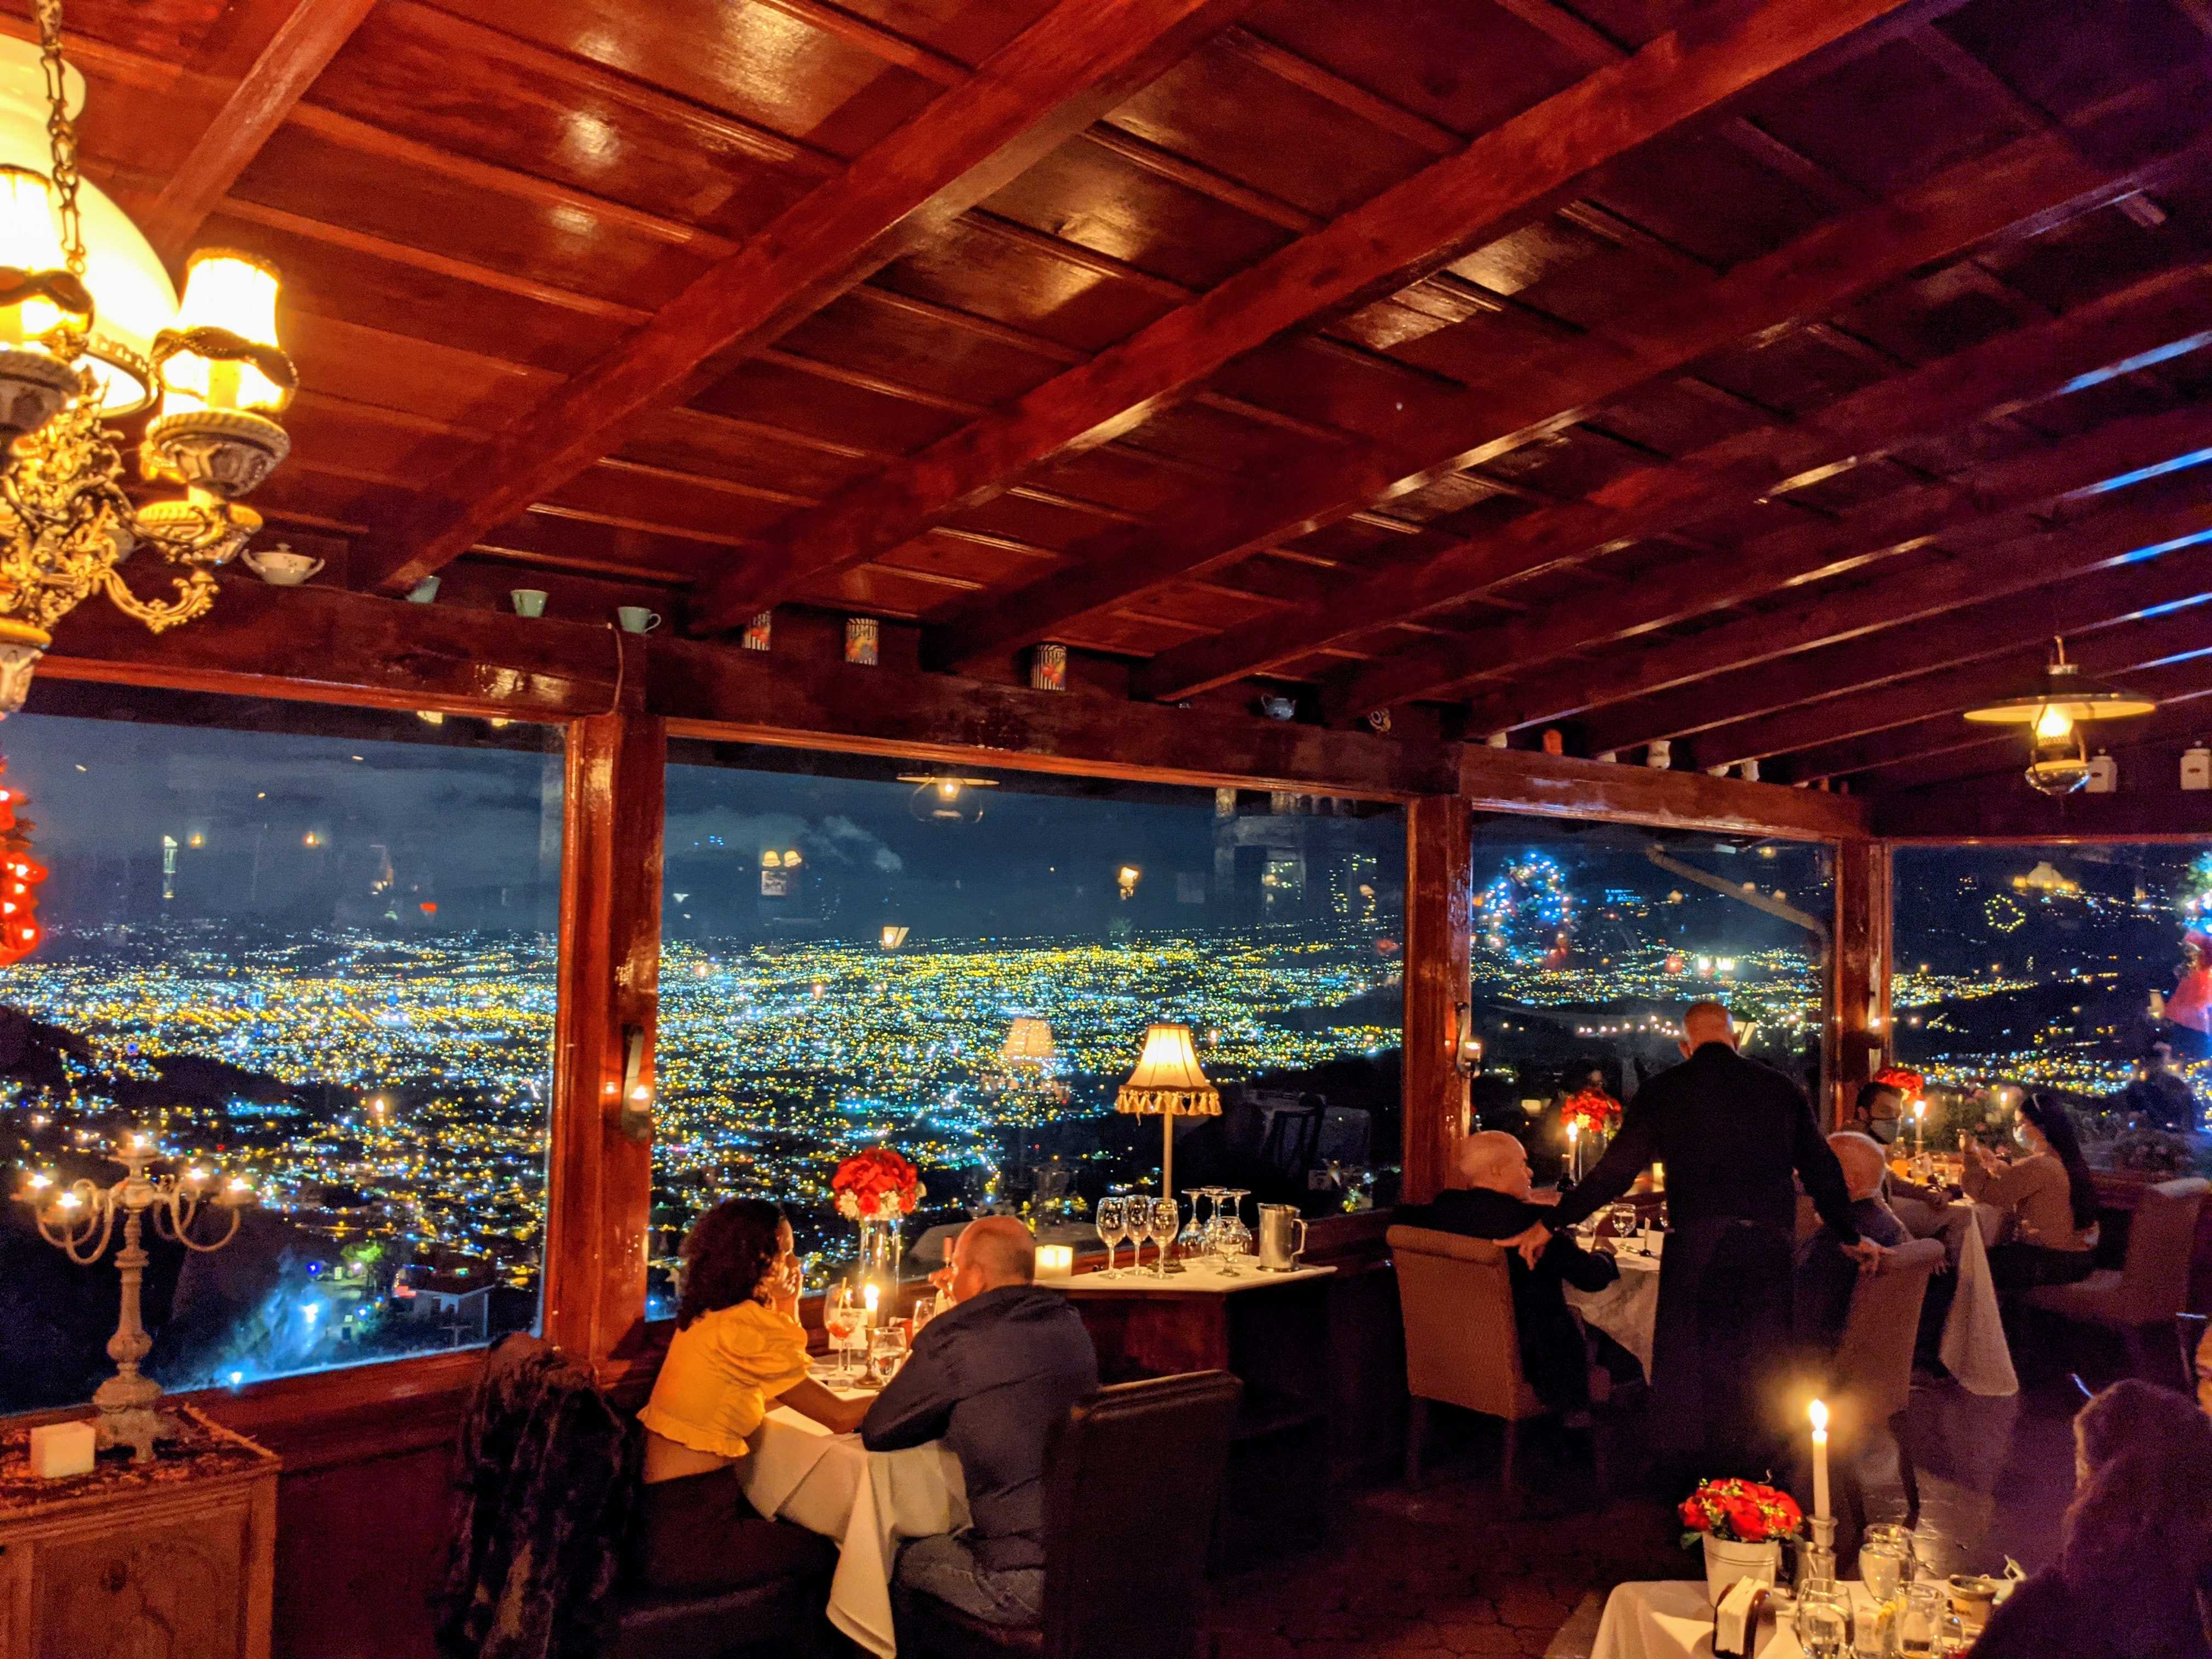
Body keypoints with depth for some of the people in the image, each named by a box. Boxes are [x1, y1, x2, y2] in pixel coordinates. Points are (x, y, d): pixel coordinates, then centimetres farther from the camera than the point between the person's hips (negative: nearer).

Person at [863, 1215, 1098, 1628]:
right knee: (951, 1540, 30)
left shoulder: (954, 1337, -15)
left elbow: (876, 1434, -4)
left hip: (1028, 1582, -7)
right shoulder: (1070, 1323, 6)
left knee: (908, 1558, 20)